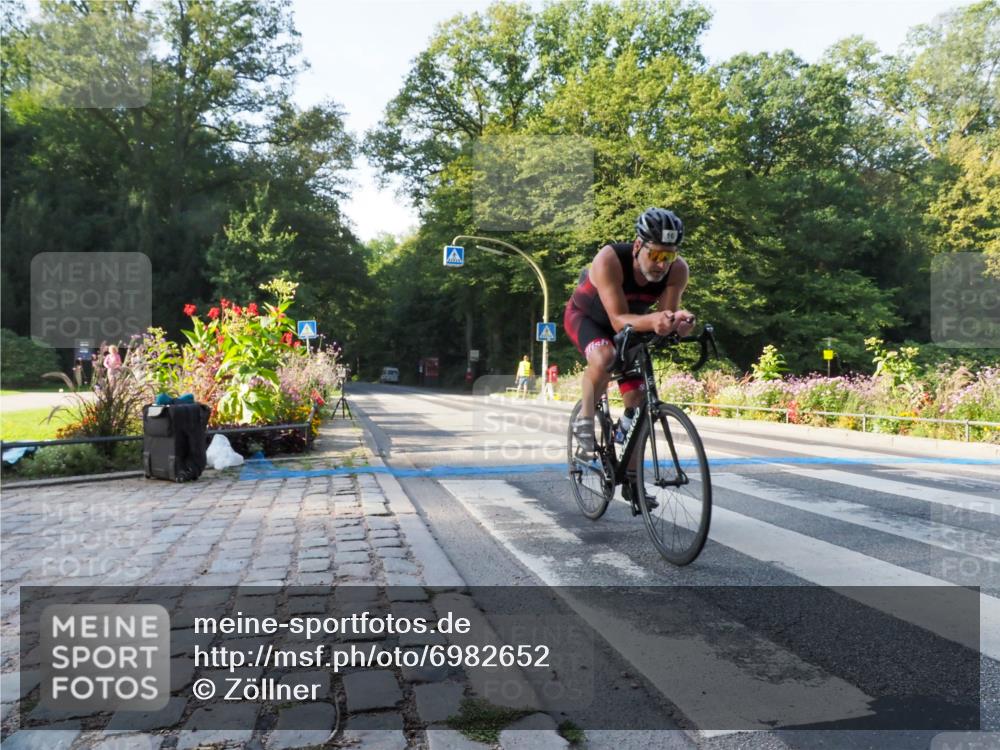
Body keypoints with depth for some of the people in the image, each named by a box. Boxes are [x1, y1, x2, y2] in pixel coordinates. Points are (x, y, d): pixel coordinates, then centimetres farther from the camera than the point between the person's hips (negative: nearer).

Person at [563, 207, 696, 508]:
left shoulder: (677, 270, -27)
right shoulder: (609, 260, -39)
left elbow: (668, 312, -28)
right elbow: (619, 320, -42)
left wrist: (677, 320, -52)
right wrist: (652, 320, -62)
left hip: (628, 326, 4)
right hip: (585, 316, -4)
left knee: (637, 398, -3)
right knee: (604, 357, -38)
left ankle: (631, 479, 12)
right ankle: (584, 422, -12)